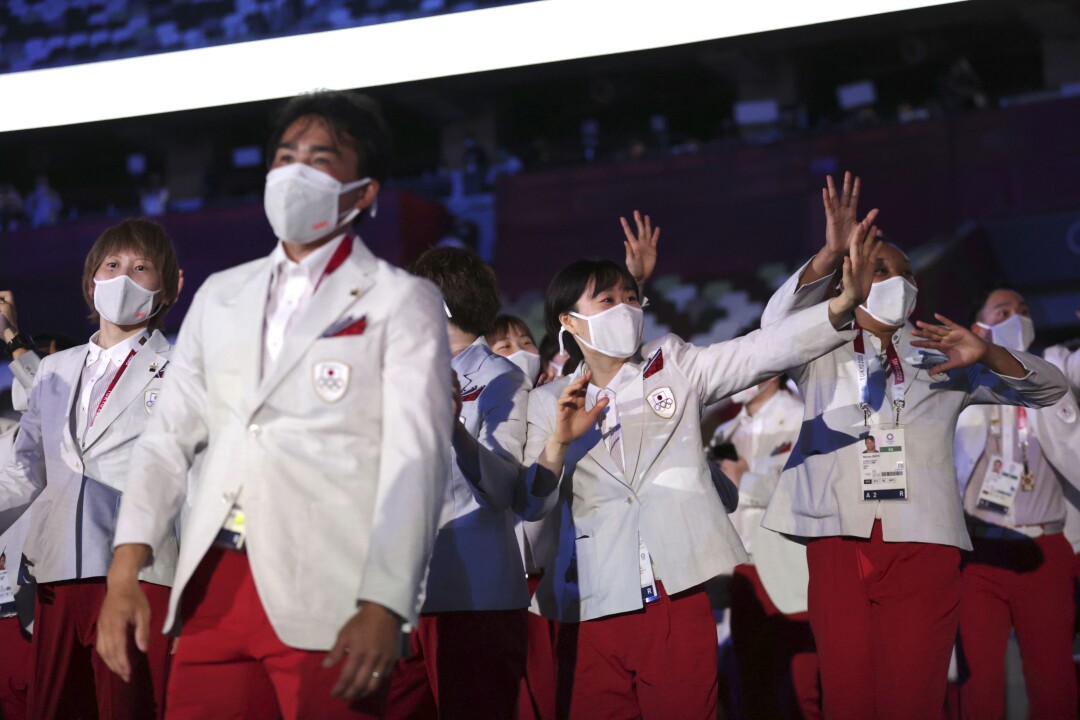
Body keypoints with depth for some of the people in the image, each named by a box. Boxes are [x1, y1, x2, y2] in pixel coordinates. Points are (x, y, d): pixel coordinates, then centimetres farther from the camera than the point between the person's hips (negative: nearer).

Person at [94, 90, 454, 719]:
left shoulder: (402, 302, 4)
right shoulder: (219, 296, 19)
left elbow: (416, 461, -6)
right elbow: (170, 438, 15)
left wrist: (384, 608, -18)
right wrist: (125, 570, 1)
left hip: (328, 605, -4)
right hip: (213, 593, 4)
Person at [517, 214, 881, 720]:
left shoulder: (673, 366, 11)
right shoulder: (548, 403, 11)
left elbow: (762, 351, -2)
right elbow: (530, 505, 3)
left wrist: (844, 303, -15)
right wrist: (558, 443, -13)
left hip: (678, 597, 0)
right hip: (592, 608, 0)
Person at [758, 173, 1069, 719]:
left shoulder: (940, 359, 20)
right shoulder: (823, 354, 16)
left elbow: (1048, 387, 15)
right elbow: (777, 324, -6)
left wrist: (986, 355, -5)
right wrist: (830, 255, -19)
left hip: (924, 544, 1)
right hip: (839, 537, -1)